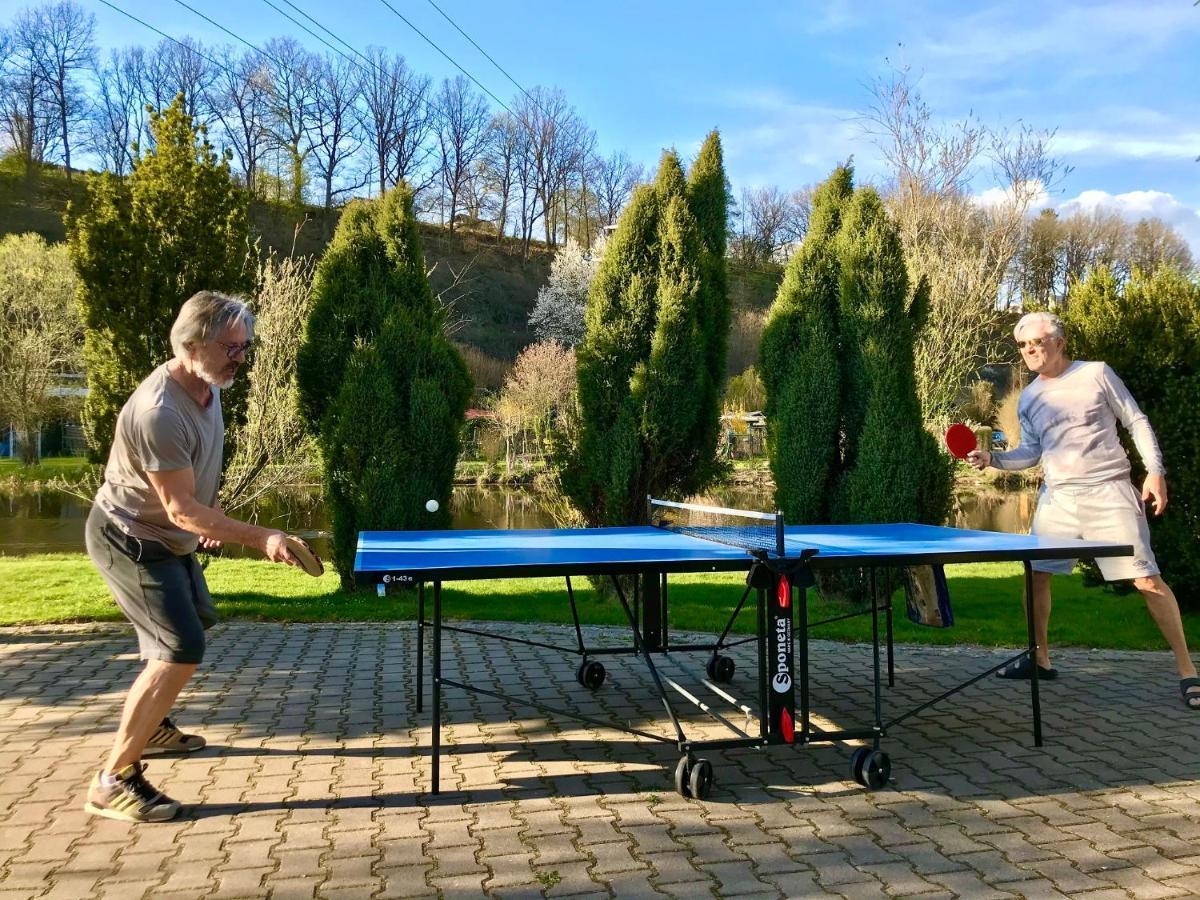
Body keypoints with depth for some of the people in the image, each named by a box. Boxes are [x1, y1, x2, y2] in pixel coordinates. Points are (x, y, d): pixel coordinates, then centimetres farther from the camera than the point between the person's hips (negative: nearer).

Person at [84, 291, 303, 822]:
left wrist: (211, 514, 16)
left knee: (195, 622, 24)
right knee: (182, 651, -18)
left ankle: (149, 726, 44)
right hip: (130, 539, -10)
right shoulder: (160, 413, -33)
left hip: (168, 539, 10)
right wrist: (261, 538, -36)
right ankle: (112, 782, -8)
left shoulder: (207, 387, -3)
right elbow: (180, 509, -31)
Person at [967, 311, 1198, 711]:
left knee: (1146, 579, -8)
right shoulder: (1028, 399, 11)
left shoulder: (1096, 374, -1)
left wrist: (1155, 471, -8)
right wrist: (993, 458, -3)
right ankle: (1041, 659, 18)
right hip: (1058, 498, 5)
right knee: (1035, 573, 3)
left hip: (1109, 492, -5)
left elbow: (1137, 422, 2)